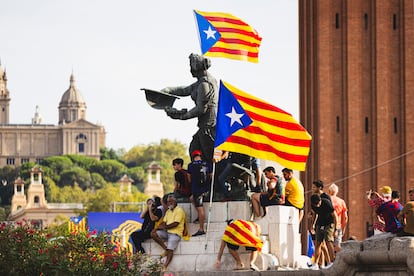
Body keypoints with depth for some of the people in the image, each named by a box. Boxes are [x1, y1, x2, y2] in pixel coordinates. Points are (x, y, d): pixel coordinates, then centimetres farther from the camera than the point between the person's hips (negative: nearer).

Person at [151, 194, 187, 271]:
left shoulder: (179, 210, -5)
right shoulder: (168, 211, 21)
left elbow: (175, 224, -15)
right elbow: (164, 222, 13)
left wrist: (164, 227, -9)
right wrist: (157, 228, -6)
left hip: (175, 233, -8)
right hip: (167, 232, 8)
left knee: (170, 249, -22)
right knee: (153, 234, -13)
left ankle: (164, 267, -29)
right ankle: (165, 249, -9)